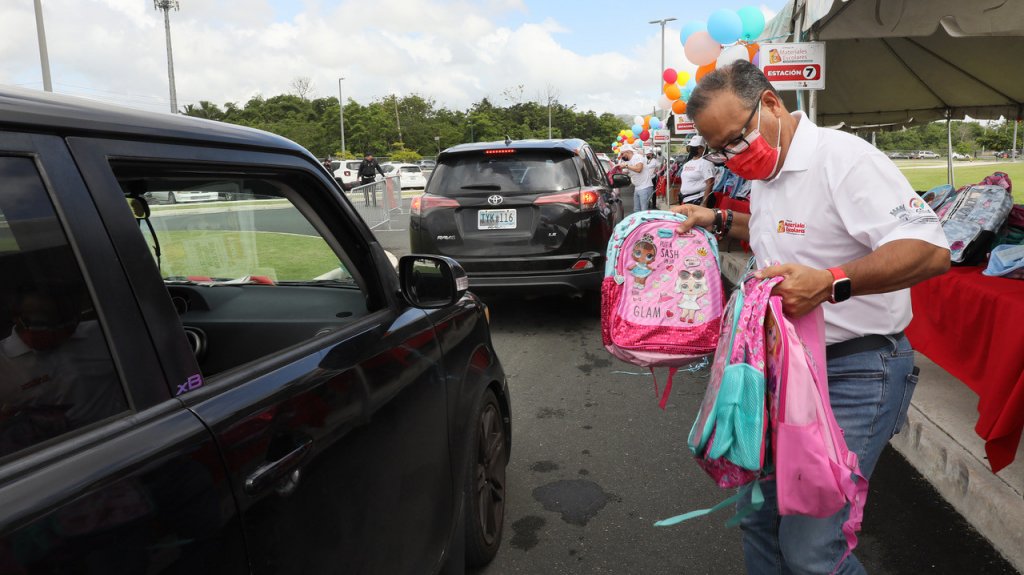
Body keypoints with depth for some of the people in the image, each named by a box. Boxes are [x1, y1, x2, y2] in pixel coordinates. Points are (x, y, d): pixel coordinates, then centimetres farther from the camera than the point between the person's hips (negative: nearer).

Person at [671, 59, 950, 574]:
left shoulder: (843, 157, -17)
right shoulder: (765, 175, 10)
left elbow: (931, 251, -25)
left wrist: (830, 283, -36)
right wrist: (720, 221, 18)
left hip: (854, 375, -8)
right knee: (760, 516, 16)